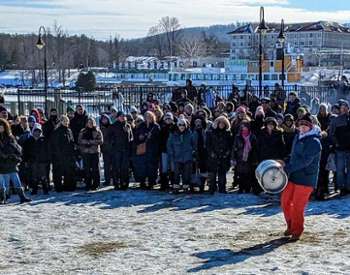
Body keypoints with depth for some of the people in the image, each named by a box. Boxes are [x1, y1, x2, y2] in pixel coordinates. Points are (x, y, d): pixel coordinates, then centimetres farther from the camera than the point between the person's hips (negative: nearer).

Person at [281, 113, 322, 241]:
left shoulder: (314, 142, -16)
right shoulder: (298, 137, 10)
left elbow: (305, 160, -24)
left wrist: (288, 168, -23)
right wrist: (287, 166, 6)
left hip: (306, 179, -8)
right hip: (293, 175, 8)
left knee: (298, 206, -4)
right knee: (285, 201, 8)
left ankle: (297, 231, 13)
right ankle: (291, 226, 27)